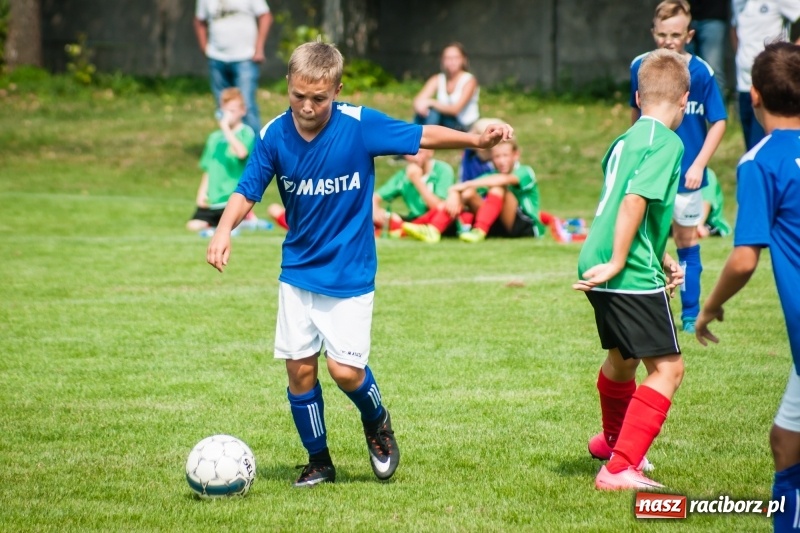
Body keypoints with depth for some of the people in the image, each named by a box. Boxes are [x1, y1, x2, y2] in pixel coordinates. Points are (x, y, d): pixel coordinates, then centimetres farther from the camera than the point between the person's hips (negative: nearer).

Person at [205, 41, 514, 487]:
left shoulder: (359, 125, -15)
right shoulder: (275, 135, -8)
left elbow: (423, 136, -11)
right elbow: (247, 191, -2)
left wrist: (477, 140, -24)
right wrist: (224, 230, -21)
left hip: (350, 274, -3)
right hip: (299, 271, 3)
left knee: (344, 368, -11)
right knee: (300, 368, 3)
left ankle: (378, 424, 21)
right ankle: (318, 461, 21)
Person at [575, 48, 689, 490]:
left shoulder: (625, 140, 16)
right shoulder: (666, 143, -11)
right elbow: (634, 201, -23)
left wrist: (662, 259, 24)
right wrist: (618, 263, -20)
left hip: (602, 273, 9)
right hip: (633, 276, -9)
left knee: (622, 355, 30)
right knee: (667, 367, -5)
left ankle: (612, 440, 54)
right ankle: (619, 468, -13)